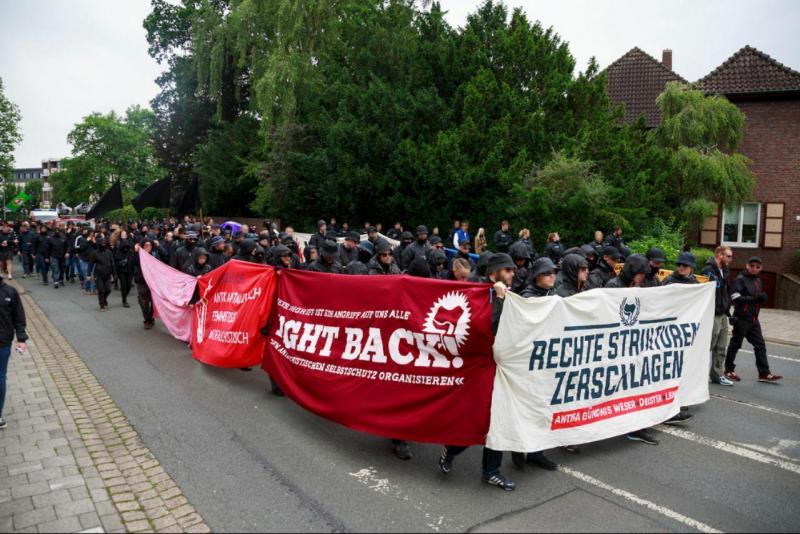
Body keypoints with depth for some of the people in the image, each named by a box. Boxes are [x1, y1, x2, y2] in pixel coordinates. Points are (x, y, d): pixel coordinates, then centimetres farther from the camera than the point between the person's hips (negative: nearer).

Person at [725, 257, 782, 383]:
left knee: (760, 345, 6)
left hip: (753, 319, 7)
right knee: (735, 344, 3)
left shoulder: (758, 280, 14)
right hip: (741, 318, -7)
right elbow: (735, 297, -20)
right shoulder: (740, 279, -10)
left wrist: (762, 297, 1)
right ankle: (729, 370, 15)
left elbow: (761, 297, 23)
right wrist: (754, 298, -24)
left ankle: (764, 374, 11)